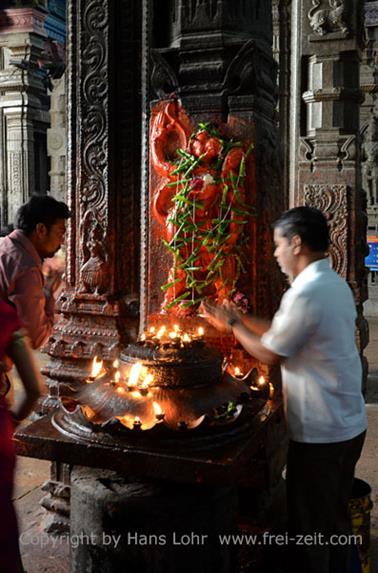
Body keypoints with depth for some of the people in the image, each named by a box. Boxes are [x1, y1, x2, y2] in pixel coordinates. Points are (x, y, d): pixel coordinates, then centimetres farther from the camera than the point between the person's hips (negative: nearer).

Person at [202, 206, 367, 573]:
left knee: (309, 527, 8)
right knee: (335, 519, 22)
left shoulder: (306, 293, -24)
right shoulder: (334, 283, 6)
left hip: (319, 432, -9)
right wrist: (239, 318, 13)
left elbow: (269, 354, -13)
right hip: (348, 425, 9)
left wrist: (231, 324, 0)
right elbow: (284, 331, 12)